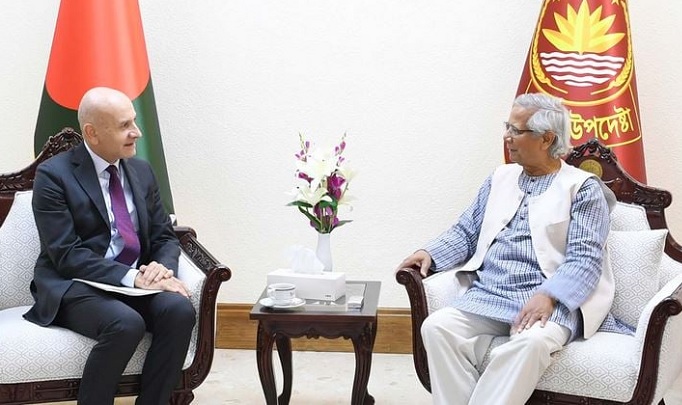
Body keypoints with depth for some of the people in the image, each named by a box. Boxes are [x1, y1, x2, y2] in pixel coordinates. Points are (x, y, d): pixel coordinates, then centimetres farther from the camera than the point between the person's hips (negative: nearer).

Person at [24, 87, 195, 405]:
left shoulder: (142, 171, 11)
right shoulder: (54, 175, -6)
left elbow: (165, 237, 13)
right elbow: (66, 254, -14)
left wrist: (162, 267, -11)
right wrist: (131, 277, -24)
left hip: (137, 281, 5)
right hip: (74, 285, -5)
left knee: (180, 310, -26)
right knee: (126, 324, -34)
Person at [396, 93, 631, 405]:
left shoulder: (583, 188, 3)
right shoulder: (500, 178, 20)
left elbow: (584, 260, -7)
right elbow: (466, 232, 20)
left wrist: (548, 296, -24)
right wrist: (431, 254, 0)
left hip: (551, 301, -5)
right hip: (487, 296, 5)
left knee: (531, 342, -37)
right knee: (436, 327, -23)